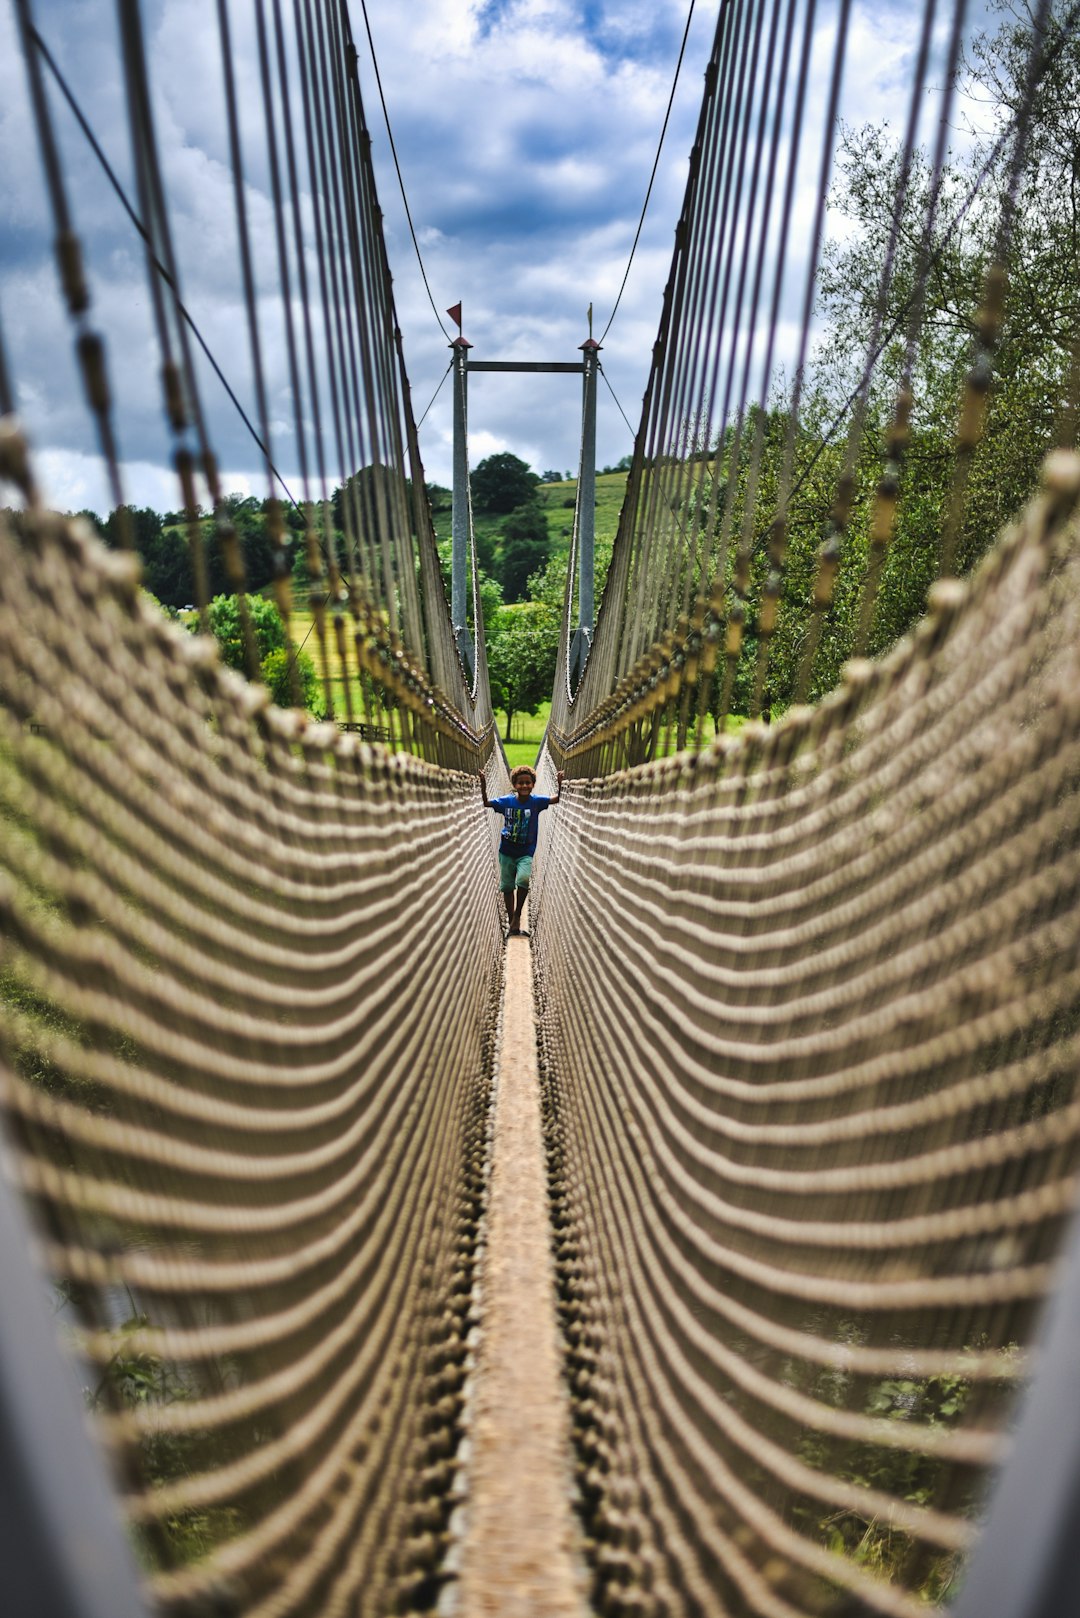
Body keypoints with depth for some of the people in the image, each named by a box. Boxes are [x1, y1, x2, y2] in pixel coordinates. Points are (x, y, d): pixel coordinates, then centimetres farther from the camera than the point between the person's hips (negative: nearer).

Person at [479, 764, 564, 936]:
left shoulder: (536, 801, -9)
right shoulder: (506, 800, -5)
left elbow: (557, 799, -15)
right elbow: (486, 803, 0)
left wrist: (560, 784, -33)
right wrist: (483, 785, -16)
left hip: (526, 853, -2)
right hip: (506, 852, 3)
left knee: (523, 879, -27)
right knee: (507, 887, 11)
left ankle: (517, 915, -7)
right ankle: (511, 921, 26)